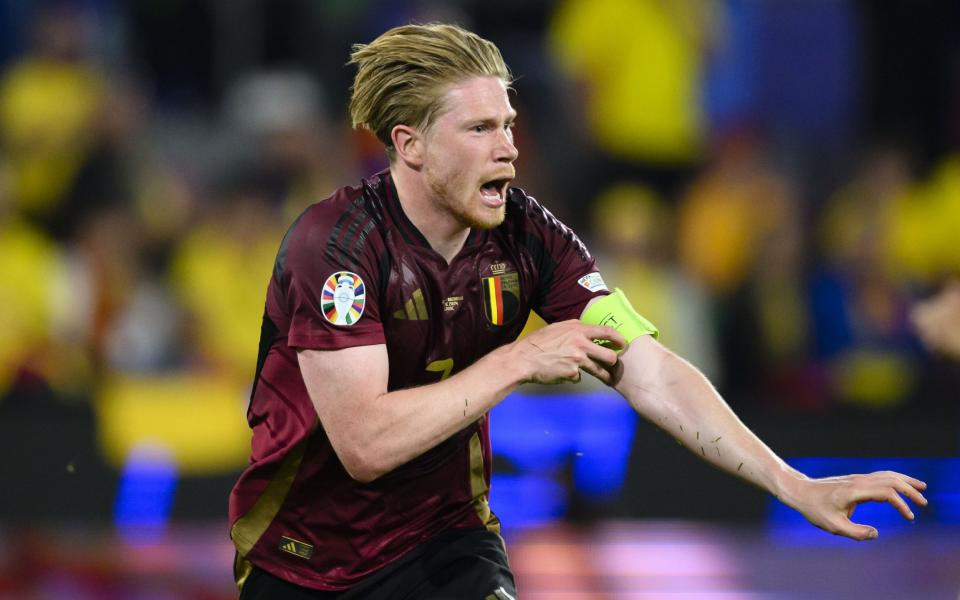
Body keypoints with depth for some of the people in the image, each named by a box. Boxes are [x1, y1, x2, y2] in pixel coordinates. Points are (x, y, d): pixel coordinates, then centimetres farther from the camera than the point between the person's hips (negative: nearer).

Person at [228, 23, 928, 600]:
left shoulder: (528, 237, -7)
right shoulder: (336, 242, -22)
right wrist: (517, 361, -23)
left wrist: (795, 486, -20)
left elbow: (653, 375, -11)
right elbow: (365, 445, -29)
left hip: (442, 537, 3)